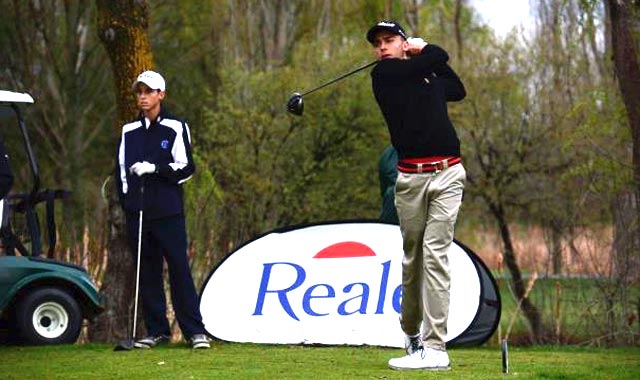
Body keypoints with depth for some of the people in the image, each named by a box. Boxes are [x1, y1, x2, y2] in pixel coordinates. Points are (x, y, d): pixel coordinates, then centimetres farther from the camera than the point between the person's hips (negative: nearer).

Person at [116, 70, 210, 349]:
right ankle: (157, 330, 9)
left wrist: (155, 168, -15)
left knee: (179, 268, -8)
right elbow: (122, 169, 18)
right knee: (147, 272, 4)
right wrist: (126, 200, 8)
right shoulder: (129, 131, 15)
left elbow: (186, 168, -3)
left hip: (168, 212, -4)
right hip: (137, 211, 4)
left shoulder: (176, 128, 3)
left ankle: (194, 330, -6)